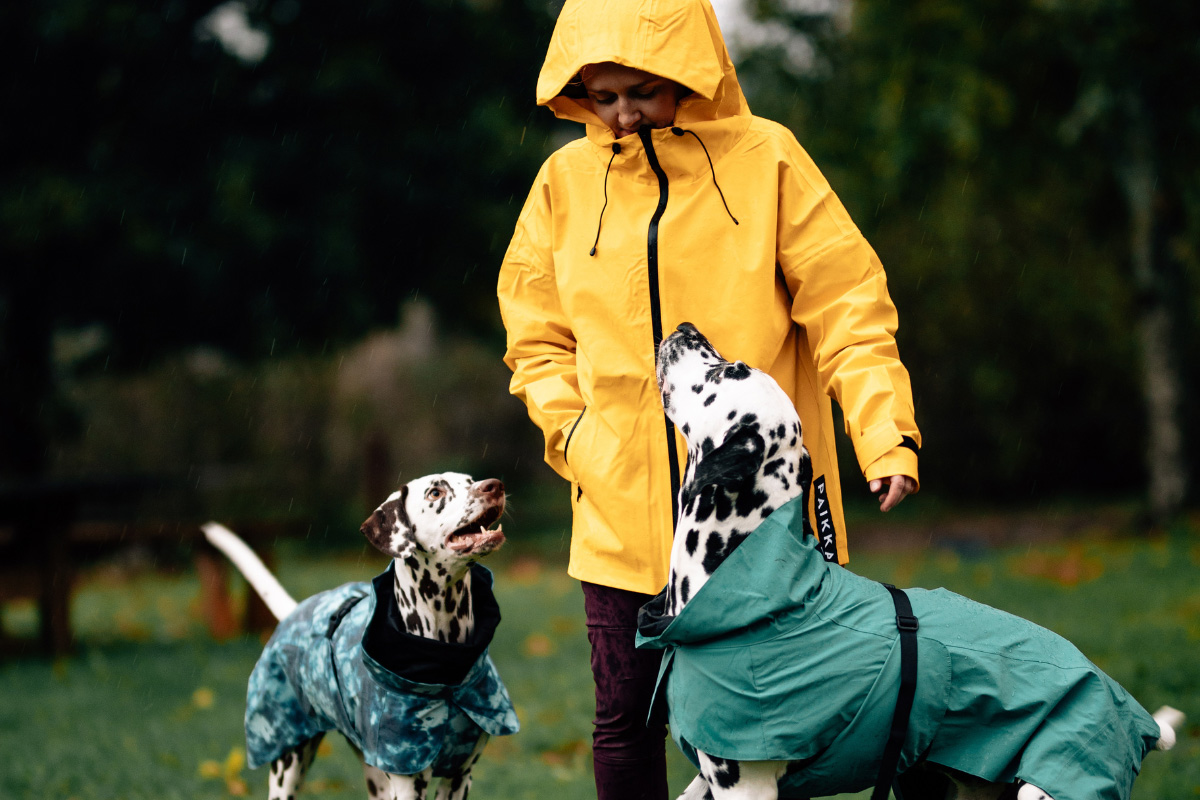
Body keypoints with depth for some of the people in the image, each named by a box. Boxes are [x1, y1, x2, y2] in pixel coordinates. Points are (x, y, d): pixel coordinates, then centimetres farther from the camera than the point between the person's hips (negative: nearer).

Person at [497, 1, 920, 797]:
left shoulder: (765, 158, -2)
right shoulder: (565, 179, 5)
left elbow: (844, 305, -3)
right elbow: (537, 337, 14)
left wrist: (886, 434, -13)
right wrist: (575, 434, -1)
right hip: (622, 513, 2)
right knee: (626, 715, 5)